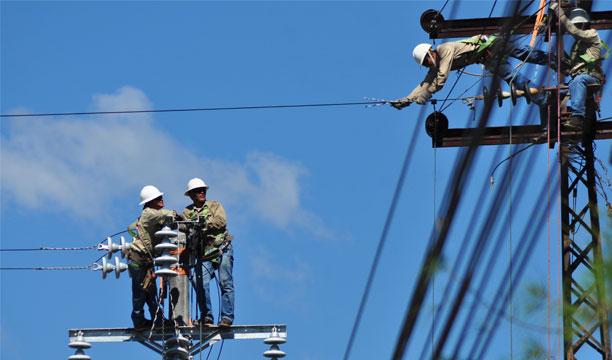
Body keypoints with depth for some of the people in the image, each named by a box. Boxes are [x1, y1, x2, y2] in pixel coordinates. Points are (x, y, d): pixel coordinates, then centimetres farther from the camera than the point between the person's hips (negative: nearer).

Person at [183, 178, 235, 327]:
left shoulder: (214, 205, 13)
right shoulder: (187, 212, 18)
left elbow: (221, 221, -3)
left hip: (222, 249, -1)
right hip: (203, 254, 1)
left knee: (225, 283, -7)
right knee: (201, 284, -13)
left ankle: (227, 317, -6)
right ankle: (206, 318, -6)